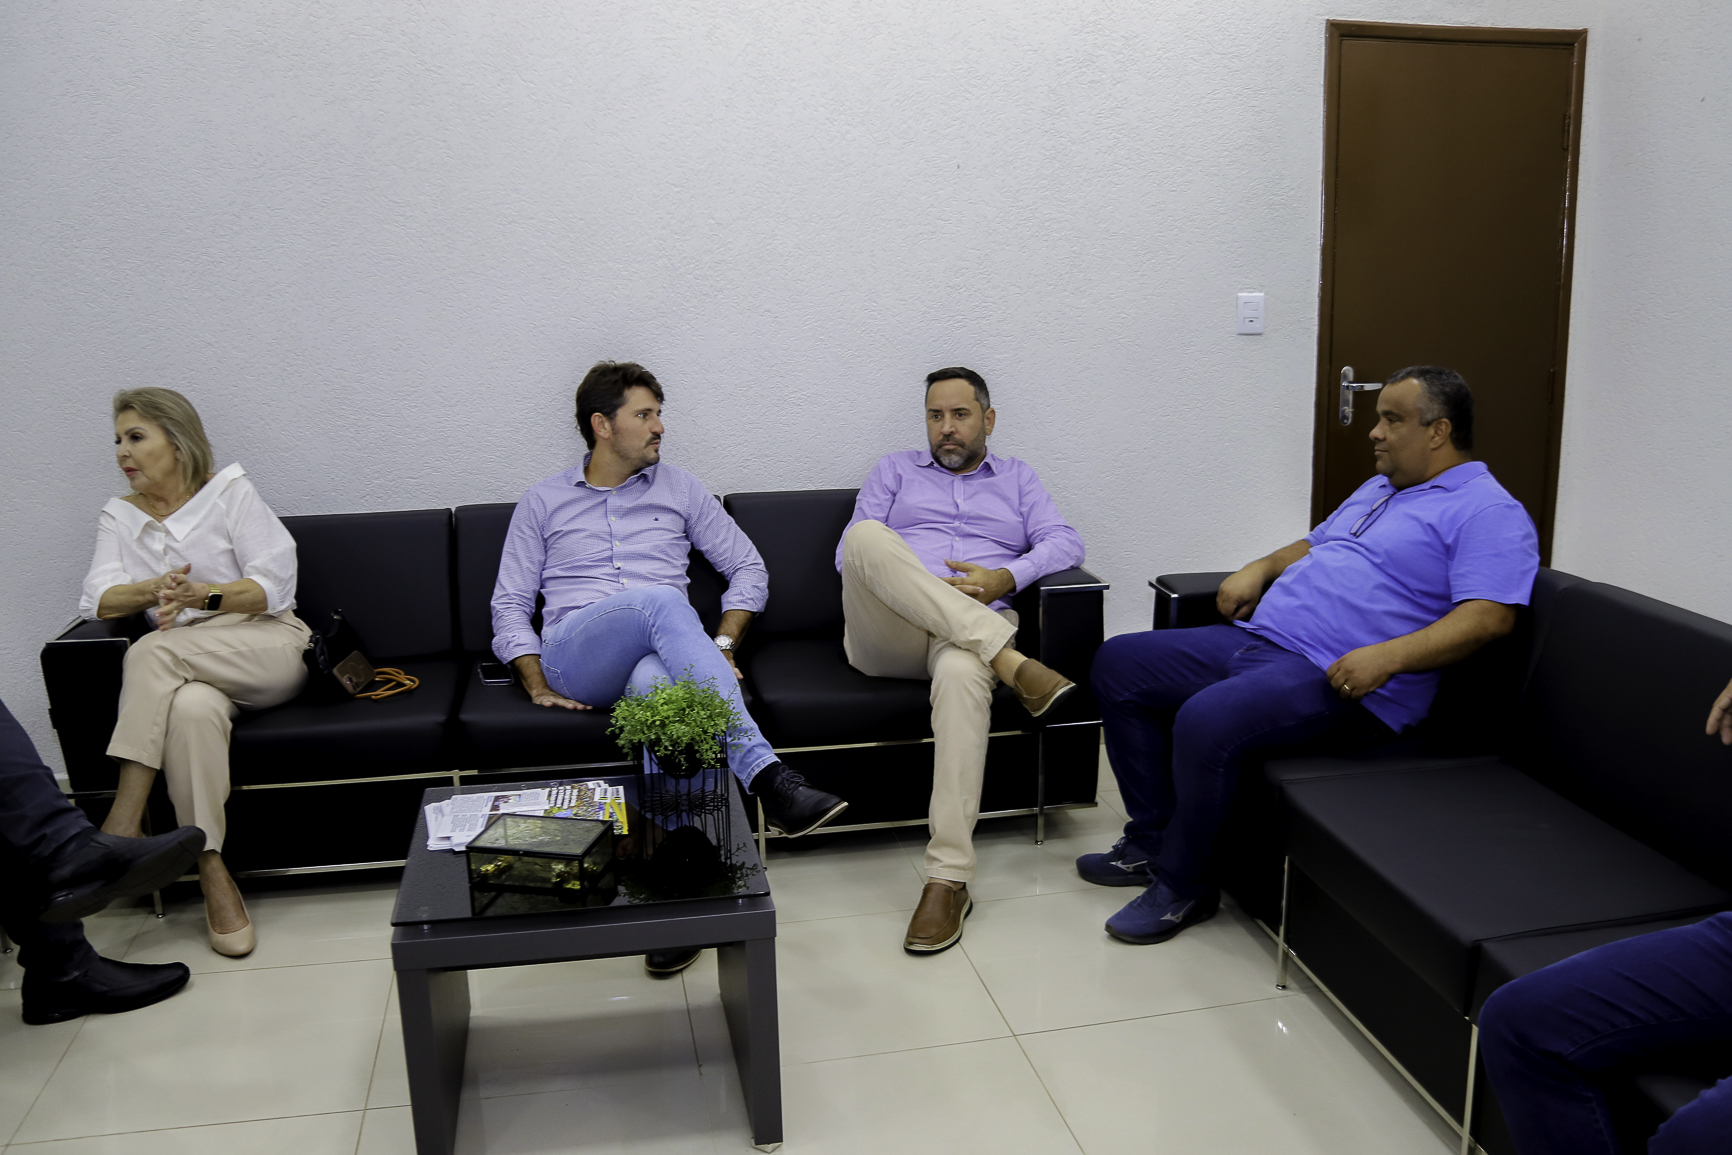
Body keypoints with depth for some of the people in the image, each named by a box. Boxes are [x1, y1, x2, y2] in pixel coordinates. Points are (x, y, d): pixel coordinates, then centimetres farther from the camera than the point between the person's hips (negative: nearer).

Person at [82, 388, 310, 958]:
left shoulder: (230, 491, 4)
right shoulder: (119, 516, 16)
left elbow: (275, 585, -6)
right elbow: (97, 600, -1)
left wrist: (203, 595, -23)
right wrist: (155, 590, -23)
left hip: (269, 648, -2)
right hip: (185, 671, 2)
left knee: (153, 651, -31)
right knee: (192, 709, -34)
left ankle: (123, 822, -29)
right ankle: (211, 870, -30)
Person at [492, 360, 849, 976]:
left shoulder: (679, 489, 21)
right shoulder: (544, 501, 19)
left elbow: (749, 568, 19)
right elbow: (509, 603, 15)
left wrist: (722, 644, 3)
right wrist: (537, 685, -1)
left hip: (658, 658, 1)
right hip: (574, 658, -1)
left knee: (655, 684, -41)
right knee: (661, 601, -37)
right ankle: (765, 775, -48)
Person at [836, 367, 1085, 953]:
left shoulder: (1017, 478, 27)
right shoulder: (895, 470, 26)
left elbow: (1066, 543, 10)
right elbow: (850, 551, 13)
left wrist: (1006, 578, -9)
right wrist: (893, 585, -8)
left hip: (975, 629, -1)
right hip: (885, 637, 1)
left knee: (961, 675, -41)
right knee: (866, 533, -32)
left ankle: (948, 879, -40)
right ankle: (1011, 662, -35)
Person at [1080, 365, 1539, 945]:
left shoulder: (1488, 513, -4)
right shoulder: (1378, 489, 26)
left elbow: (1490, 615, -16)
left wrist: (1388, 657, -28)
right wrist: (1260, 568, 15)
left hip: (1338, 679, -10)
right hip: (1258, 638, 10)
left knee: (1205, 720, -34)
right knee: (1118, 663, 3)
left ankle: (1180, 886, -11)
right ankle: (1152, 840, 7)